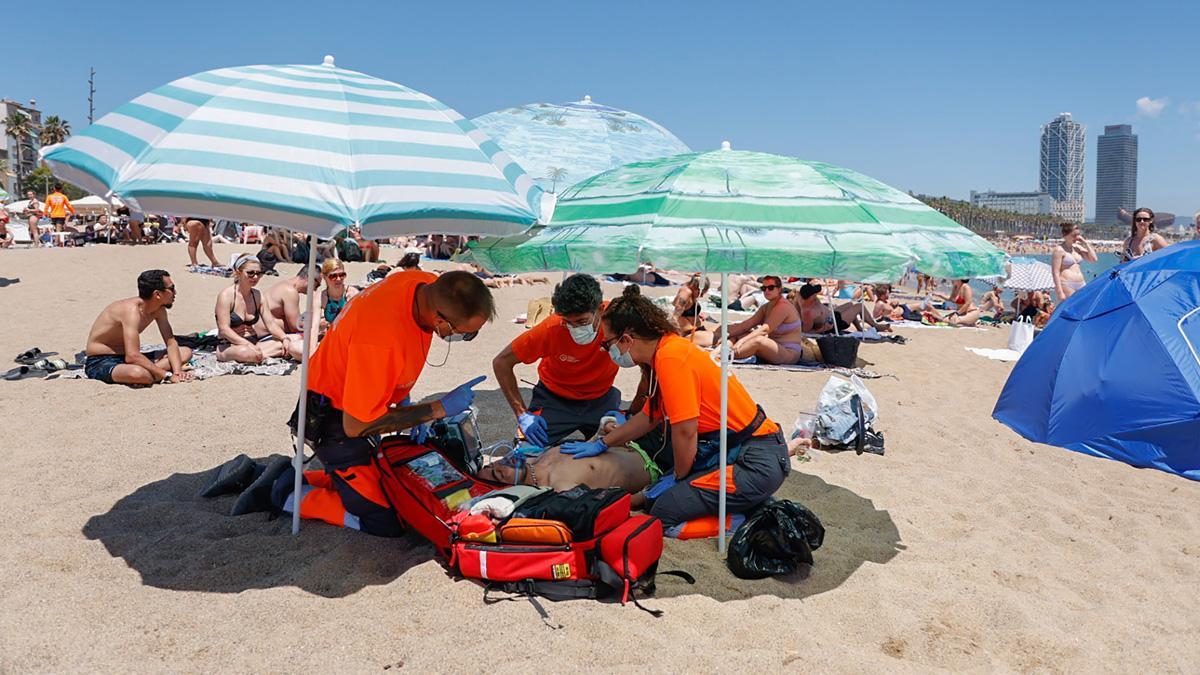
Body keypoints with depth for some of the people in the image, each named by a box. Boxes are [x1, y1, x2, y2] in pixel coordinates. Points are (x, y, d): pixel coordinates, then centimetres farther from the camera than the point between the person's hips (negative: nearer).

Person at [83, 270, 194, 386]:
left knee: (186, 352, -2)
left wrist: (177, 372, -18)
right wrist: (168, 375, -32)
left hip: (125, 357, 9)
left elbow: (171, 343, 1)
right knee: (138, 374, -44)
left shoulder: (158, 309, 0)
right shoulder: (132, 310, -26)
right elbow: (132, 356, -35)